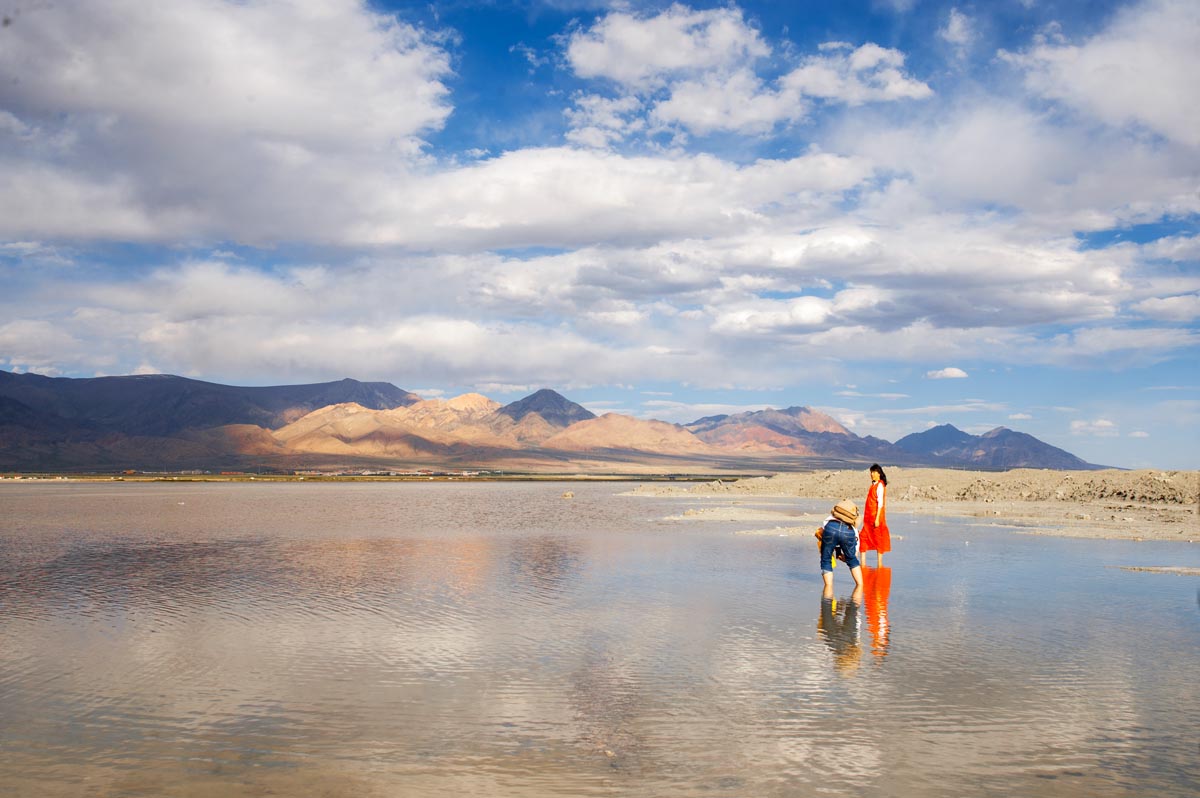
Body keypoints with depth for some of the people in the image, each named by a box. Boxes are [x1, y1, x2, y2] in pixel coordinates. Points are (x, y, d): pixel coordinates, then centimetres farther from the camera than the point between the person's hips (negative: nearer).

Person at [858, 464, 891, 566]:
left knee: (878, 538, -1)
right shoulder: (873, 485, 14)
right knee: (863, 536, 6)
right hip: (869, 516, 9)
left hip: (876, 516, -9)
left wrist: (877, 518, -20)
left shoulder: (880, 485, -11)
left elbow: (880, 503, -16)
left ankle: (880, 564, 5)